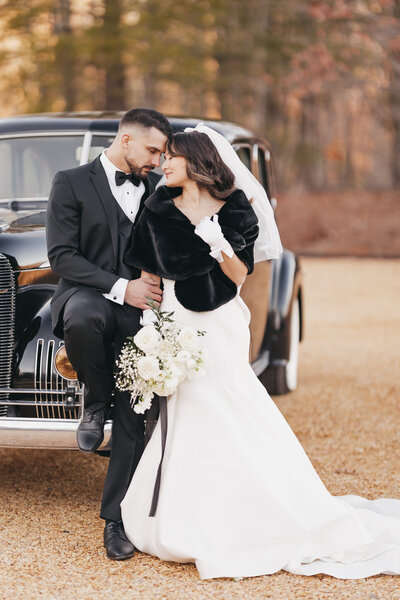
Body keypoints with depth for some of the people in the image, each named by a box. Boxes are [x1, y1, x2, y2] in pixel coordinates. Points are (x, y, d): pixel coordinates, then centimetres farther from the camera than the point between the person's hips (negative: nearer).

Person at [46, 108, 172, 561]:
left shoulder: (158, 189, 16)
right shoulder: (72, 183, 2)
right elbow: (61, 255, -7)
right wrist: (120, 287, -17)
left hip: (141, 314, 3)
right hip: (87, 296, -3)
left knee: (133, 420, -5)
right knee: (81, 320, -41)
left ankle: (116, 519, 8)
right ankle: (96, 399, -10)